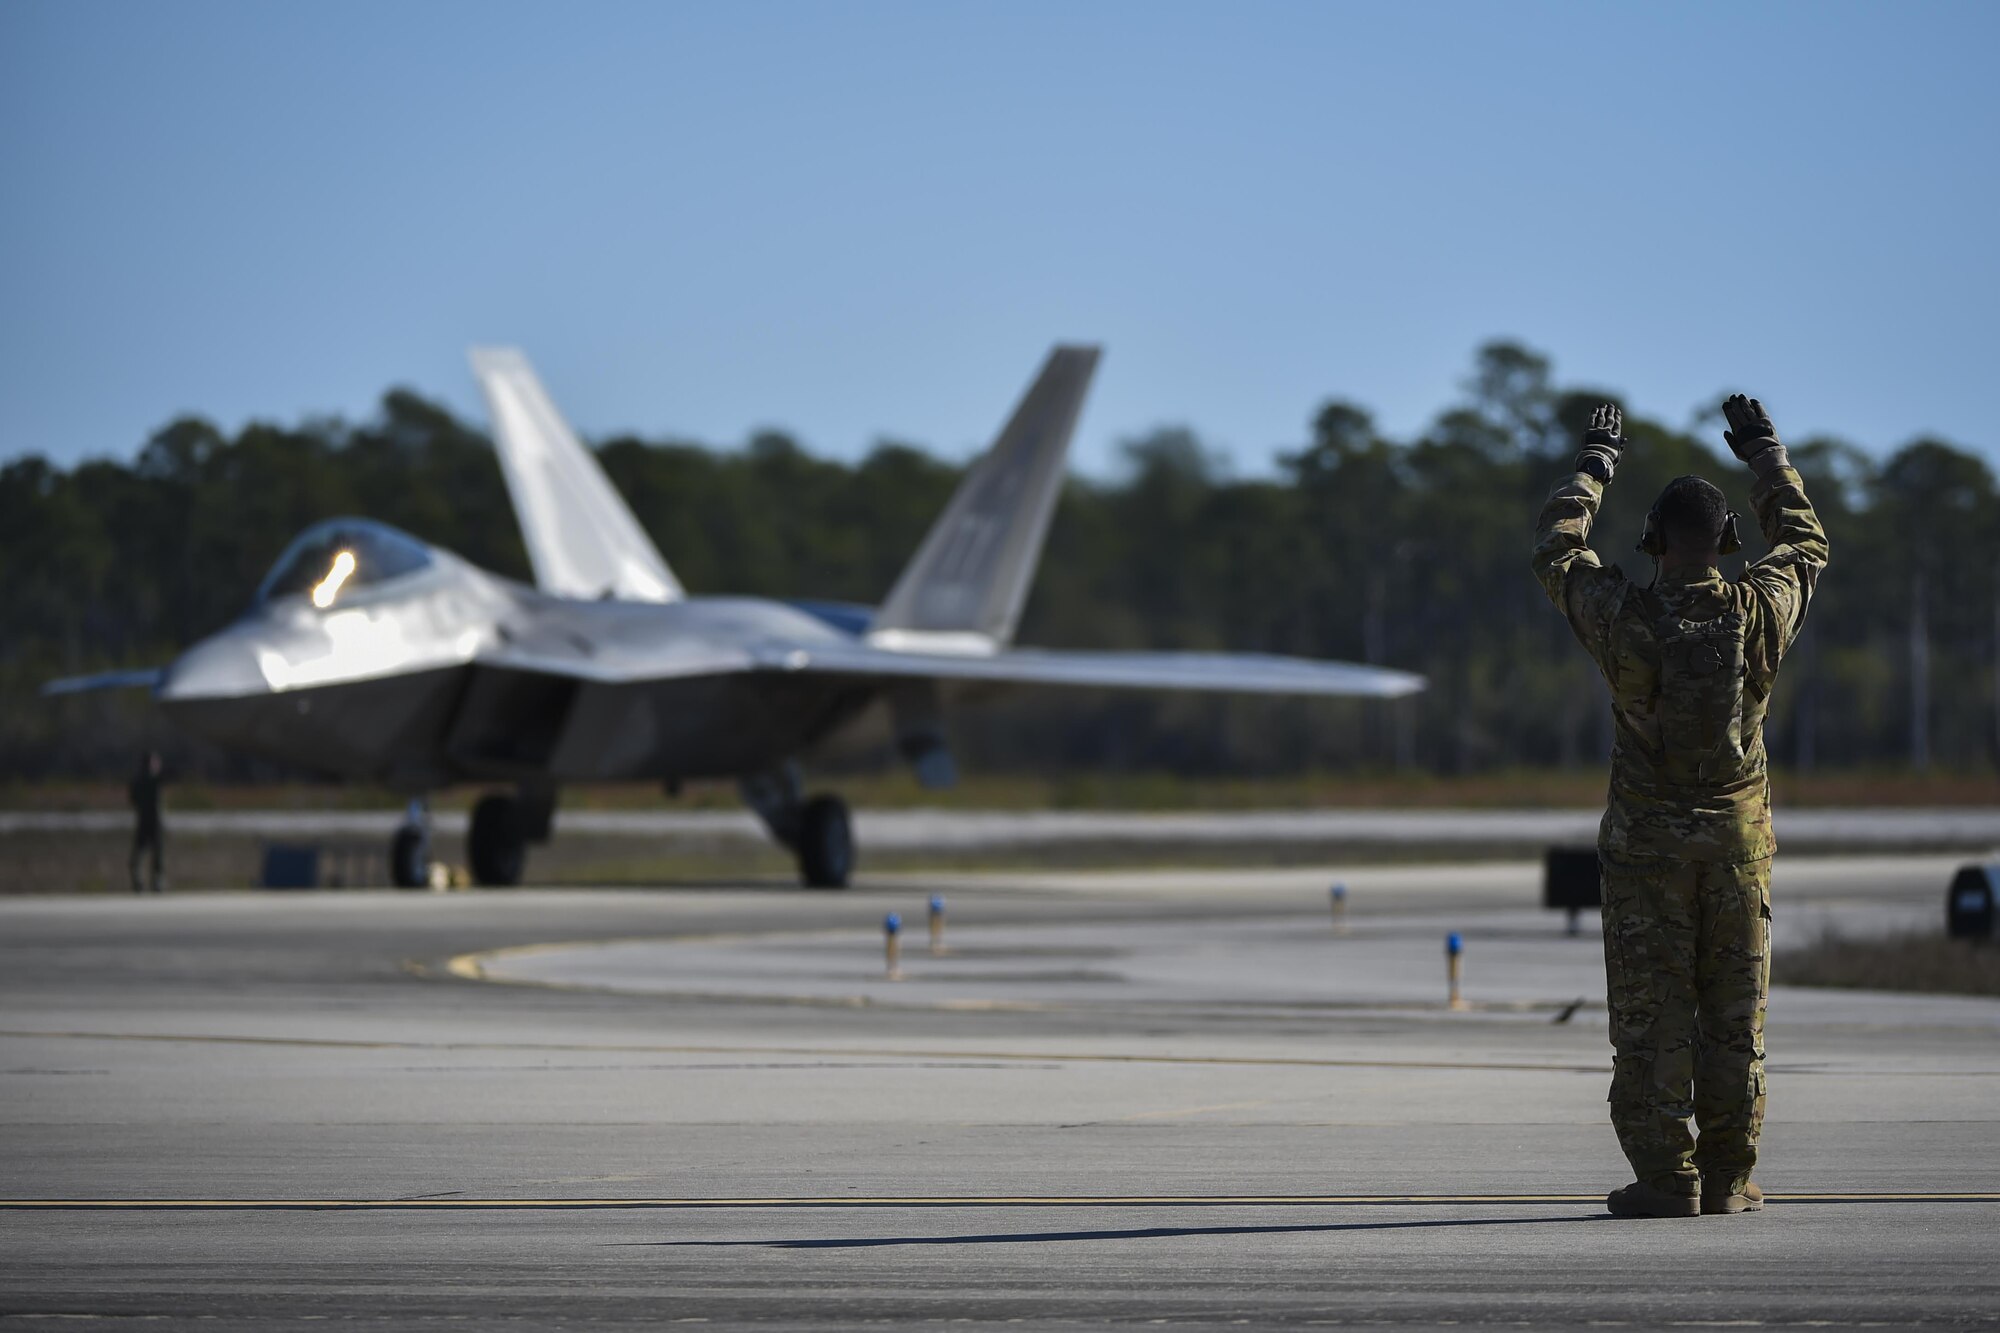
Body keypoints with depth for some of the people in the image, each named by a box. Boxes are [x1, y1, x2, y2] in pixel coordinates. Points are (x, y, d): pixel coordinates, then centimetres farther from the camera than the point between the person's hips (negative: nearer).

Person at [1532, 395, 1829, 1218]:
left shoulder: (1624, 619, -12)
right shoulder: (1758, 612, -7)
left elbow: (1557, 553, 6)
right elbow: (1805, 546, 15)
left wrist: (1593, 465, 18)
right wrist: (1767, 457, 26)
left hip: (1647, 847, -2)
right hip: (1737, 841, 2)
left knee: (1651, 1015, 1)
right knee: (1732, 1014, 7)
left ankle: (1666, 1181, -1)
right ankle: (1728, 1181, 7)